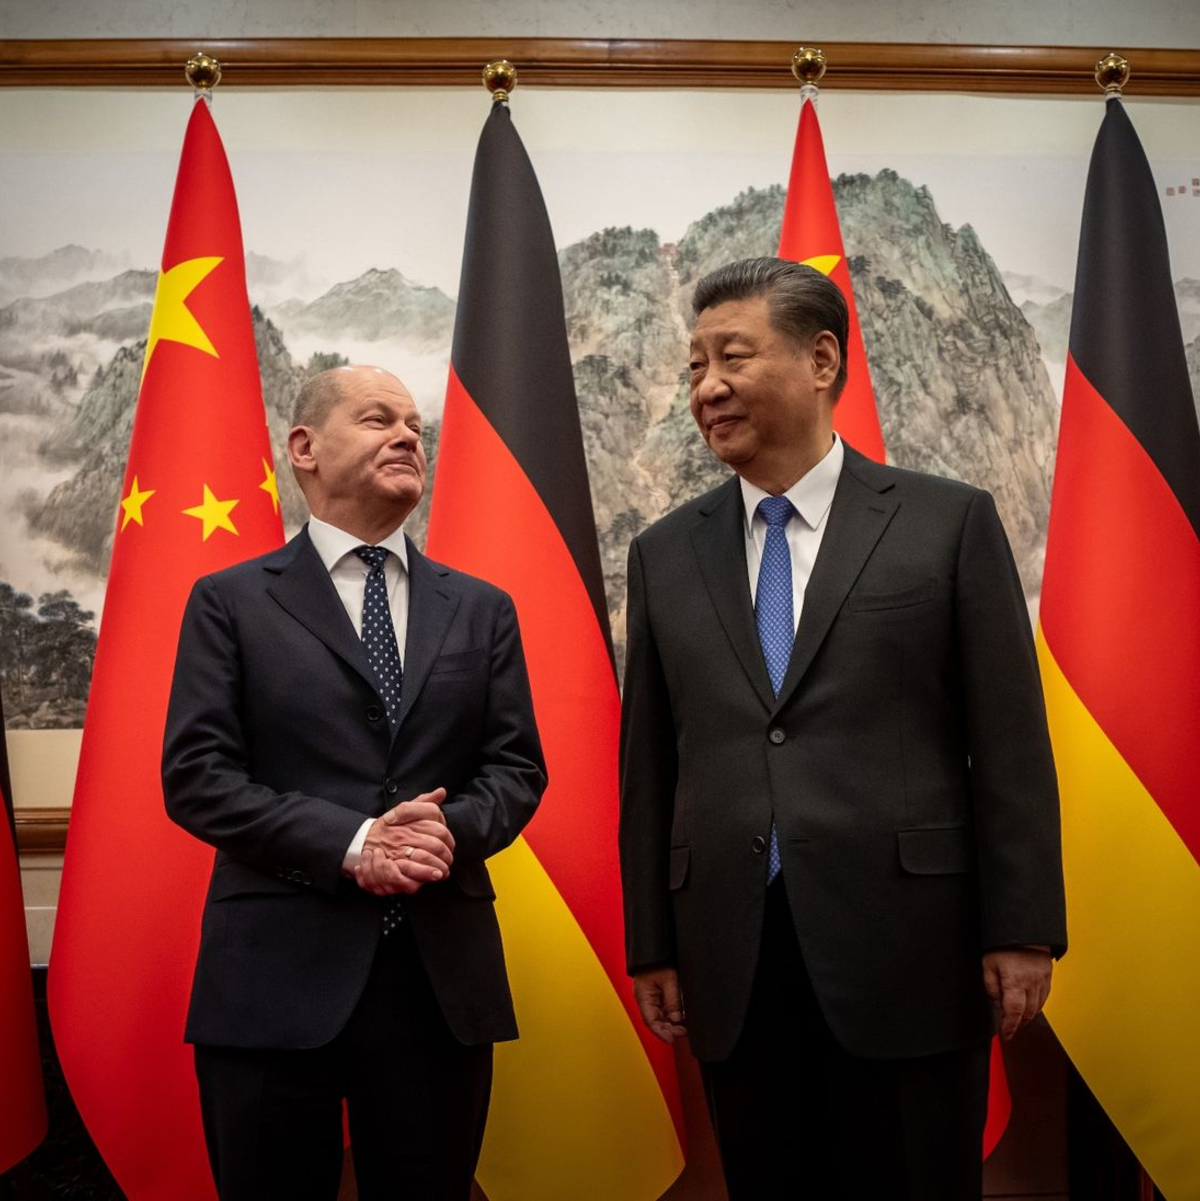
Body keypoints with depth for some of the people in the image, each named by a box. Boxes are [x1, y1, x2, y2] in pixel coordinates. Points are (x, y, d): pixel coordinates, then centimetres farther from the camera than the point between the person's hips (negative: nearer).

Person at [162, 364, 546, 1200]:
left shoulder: (481, 609, 12)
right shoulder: (232, 601, 3)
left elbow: (518, 767, 7)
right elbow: (196, 775, -5)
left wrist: (454, 830, -14)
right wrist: (347, 844, -17)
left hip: (445, 973, 3)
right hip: (278, 975, -2)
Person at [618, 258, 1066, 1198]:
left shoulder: (950, 523, 0)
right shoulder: (665, 555, 9)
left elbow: (1009, 743, -1)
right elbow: (648, 765, 9)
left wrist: (1022, 930, -5)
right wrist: (652, 946, 7)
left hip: (907, 948, -2)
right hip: (733, 968, 3)